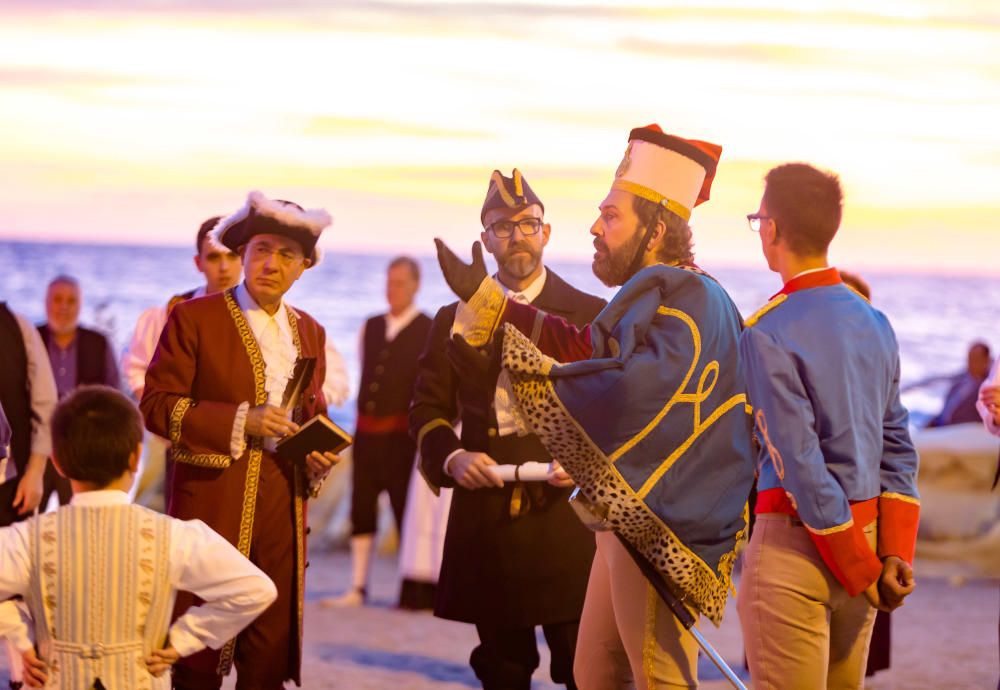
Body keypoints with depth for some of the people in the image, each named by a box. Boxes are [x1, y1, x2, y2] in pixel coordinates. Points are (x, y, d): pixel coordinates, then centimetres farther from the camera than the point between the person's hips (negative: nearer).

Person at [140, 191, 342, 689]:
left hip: (283, 501, 5)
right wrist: (240, 422, -15)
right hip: (212, 499, -5)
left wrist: (319, 456, 3)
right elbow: (155, 405, -7)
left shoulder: (308, 332, 16)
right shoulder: (195, 319, -2)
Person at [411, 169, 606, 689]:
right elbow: (427, 408, 14)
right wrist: (452, 456, -5)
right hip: (486, 519, 2)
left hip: (566, 515, -2)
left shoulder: (591, 316, 6)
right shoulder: (455, 320, 12)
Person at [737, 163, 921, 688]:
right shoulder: (875, 323, 9)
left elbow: (800, 464, -17)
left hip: (796, 544, -7)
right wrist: (896, 555, 3)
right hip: (866, 533, 7)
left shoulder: (766, 335, -13)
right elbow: (898, 447, 7)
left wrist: (861, 569, -12)